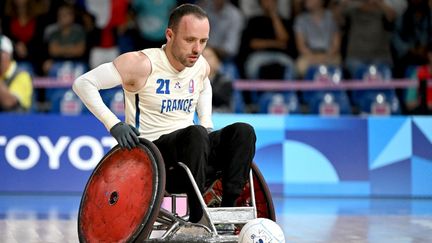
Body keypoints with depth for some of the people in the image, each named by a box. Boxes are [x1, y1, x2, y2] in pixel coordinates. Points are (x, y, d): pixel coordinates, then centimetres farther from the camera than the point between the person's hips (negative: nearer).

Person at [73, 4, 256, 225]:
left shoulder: (201, 66, 6)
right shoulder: (143, 64, -14)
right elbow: (83, 83, -14)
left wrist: (206, 122, 14)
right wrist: (113, 124, -21)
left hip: (189, 152, 6)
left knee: (243, 131, -16)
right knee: (196, 134, -35)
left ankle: (228, 209, -23)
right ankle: (197, 217, -31)